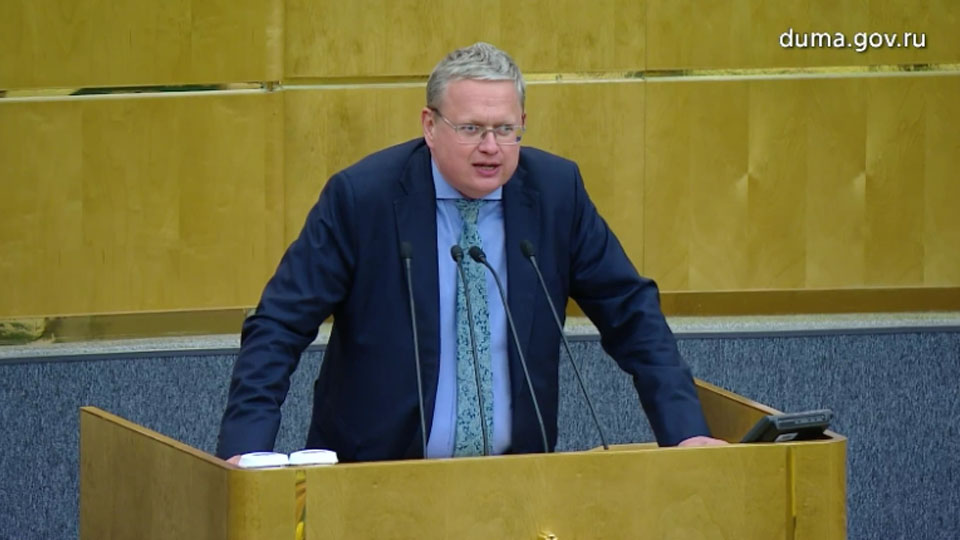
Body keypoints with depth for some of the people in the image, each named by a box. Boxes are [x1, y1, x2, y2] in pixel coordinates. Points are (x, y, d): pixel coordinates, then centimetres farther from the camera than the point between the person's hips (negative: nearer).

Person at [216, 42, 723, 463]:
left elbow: (630, 311, 11)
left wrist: (686, 430, 0)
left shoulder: (556, 190, 2)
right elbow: (278, 327, -6)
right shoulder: (361, 197, -6)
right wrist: (245, 450, -19)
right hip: (377, 478, -3)